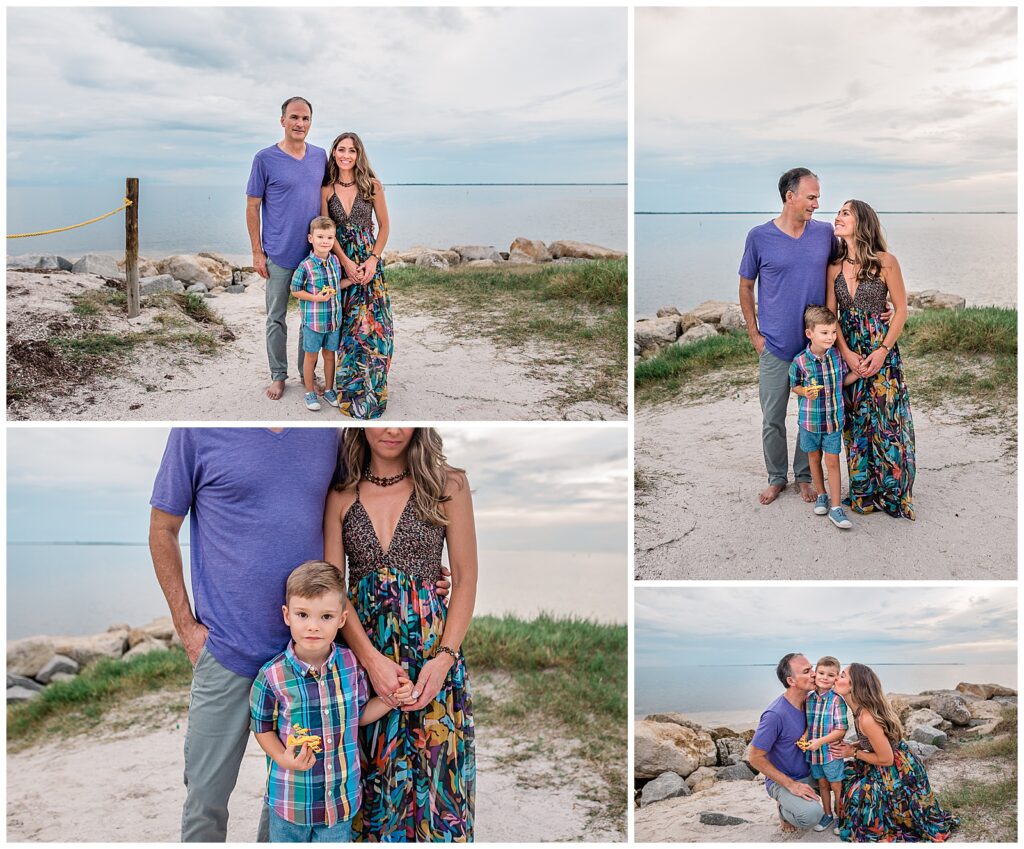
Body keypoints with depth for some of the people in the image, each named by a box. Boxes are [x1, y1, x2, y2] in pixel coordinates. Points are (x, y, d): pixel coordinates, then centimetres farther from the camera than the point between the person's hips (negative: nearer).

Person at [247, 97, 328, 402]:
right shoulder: (265, 159, -7)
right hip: (279, 254, -3)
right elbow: (253, 207, -4)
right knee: (276, 318, 7)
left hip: (314, 252, 4)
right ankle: (278, 375, 21)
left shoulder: (320, 156, 5)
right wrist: (257, 252, -7)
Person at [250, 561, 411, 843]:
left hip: (341, 796, 2)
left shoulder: (350, 664, -8)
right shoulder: (272, 675, -17)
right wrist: (284, 758, -19)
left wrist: (392, 698, -5)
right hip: (291, 798, -1)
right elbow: (263, 727, -3)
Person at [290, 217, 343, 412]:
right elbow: (295, 291, -9)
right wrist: (316, 298, -19)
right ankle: (310, 392, 22)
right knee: (311, 356, 9)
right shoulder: (306, 266, -16)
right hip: (313, 320, -4)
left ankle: (329, 389, 30)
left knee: (329, 354, 15)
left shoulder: (335, 260, 1)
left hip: (333, 319, 4)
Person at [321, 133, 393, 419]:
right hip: (339, 261, 1)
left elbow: (384, 226, 2)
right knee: (345, 324, 3)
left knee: (372, 323, -5)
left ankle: (369, 389, 8)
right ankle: (350, 388, 16)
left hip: (369, 262, -1)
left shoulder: (372, 185, -2)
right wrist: (346, 262, -11)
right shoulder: (327, 189, 1)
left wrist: (372, 260, -9)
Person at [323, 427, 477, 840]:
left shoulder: (448, 484, -2)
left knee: (432, 773, 5)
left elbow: (466, 578, -2)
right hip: (359, 647, 2)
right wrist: (372, 659, -13)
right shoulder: (341, 495, 4)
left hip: (430, 648, -2)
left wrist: (444, 657, -13)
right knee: (368, 776, 9)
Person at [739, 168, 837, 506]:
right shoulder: (759, 237, -5)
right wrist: (754, 334, 0)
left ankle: (805, 476, 27)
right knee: (772, 419, 7)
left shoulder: (825, 234, 0)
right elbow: (745, 287, 4)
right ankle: (776, 478, 24)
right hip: (775, 347, -2)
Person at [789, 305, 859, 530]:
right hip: (810, 419, -1)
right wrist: (805, 392, -21)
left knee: (832, 461, 2)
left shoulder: (837, 355, -8)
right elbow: (794, 385, -1)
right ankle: (821, 495, 36)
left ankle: (835, 507, 4)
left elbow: (843, 380, 7)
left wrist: (857, 373, -10)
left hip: (834, 418, 1)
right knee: (814, 457, 16)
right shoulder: (800, 362, -16)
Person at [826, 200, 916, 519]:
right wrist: (847, 354, -9)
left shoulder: (885, 262, -8)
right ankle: (862, 493, 19)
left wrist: (882, 351, -13)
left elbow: (901, 309, -5)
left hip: (882, 352, -3)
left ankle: (893, 493, 12)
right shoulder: (835, 267, 3)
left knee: (887, 422, -1)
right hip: (848, 353, 4)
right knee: (855, 422, 8)